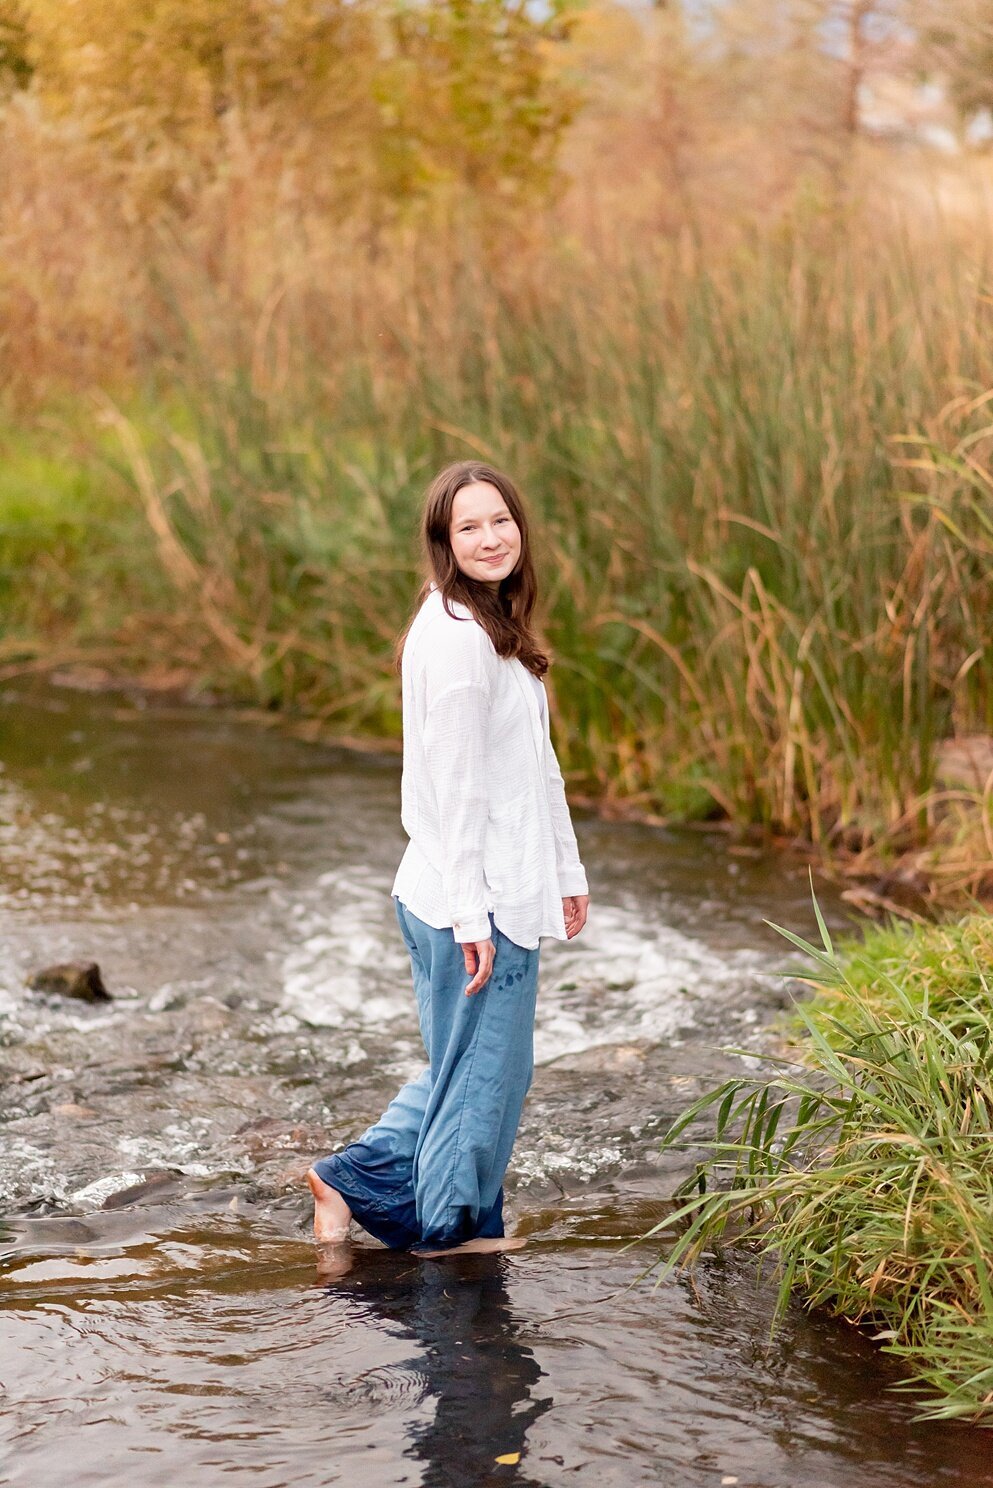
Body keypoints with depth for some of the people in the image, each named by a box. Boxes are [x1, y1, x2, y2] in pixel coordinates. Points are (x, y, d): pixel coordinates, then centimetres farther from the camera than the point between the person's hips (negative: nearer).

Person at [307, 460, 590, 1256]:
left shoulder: (496, 627, 13)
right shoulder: (456, 637, -18)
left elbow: (536, 768, 18)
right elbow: (453, 784, -20)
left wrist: (566, 870, 18)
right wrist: (472, 914, -20)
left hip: (504, 887, 10)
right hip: (471, 897, -10)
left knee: (472, 1064, 19)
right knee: (483, 1068, 6)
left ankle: (354, 1179, 25)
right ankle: (457, 1226, 22)